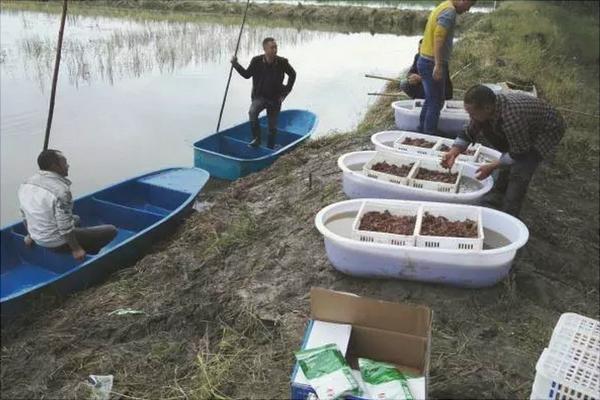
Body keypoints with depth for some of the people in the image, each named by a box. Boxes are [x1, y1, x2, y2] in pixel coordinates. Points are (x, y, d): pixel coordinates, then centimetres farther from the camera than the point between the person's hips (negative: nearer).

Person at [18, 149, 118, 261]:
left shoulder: (26, 184, -2)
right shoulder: (60, 190, -29)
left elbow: (25, 214, 11)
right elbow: (65, 227, -26)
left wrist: (31, 235, 25)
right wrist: (76, 249, -14)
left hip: (38, 239, 9)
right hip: (59, 243, -9)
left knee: (75, 218, 36)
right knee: (111, 231, 0)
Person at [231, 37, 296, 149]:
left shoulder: (282, 62, -10)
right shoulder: (257, 61, -10)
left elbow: (292, 74, 6)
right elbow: (247, 75, 2)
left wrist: (286, 91, 1)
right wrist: (236, 64, -11)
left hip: (275, 99, 1)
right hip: (259, 97, -1)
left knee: (272, 126, 8)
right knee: (252, 112, -31)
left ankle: (270, 148, 25)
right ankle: (256, 138, -16)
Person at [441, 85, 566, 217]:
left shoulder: (511, 118, -42)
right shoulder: (485, 108, -17)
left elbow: (520, 153, -30)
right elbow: (469, 134, -5)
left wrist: (492, 167, -26)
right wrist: (453, 153, -17)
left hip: (548, 130, -8)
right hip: (528, 128, 9)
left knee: (519, 172, -16)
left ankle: (508, 218, -6)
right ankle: (497, 197, 30)